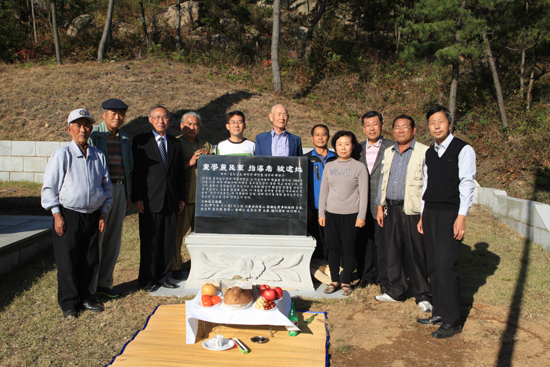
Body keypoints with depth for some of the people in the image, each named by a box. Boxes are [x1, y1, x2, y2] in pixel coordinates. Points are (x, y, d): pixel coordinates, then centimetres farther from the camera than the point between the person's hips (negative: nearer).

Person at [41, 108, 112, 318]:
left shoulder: (99, 156, 6)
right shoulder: (62, 155, -5)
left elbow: (106, 186, 13)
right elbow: (49, 187, -4)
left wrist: (103, 214, 8)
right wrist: (57, 215, -8)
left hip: (93, 216, 4)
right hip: (68, 216, -4)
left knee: (90, 260, 10)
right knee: (67, 262, 3)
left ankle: (84, 296, 28)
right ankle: (69, 303, 18)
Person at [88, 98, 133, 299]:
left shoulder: (125, 138, 14)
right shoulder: (93, 135, -4)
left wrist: (129, 194, 16)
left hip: (120, 190, 6)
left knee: (113, 239, 10)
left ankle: (104, 282, 23)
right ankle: (88, 287, 11)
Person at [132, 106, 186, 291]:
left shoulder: (175, 143, 13)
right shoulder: (140, 141, 1)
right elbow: (135, 171, -2)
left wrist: (180, 198, 10)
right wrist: (137, 198, -9)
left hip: (170, 200, 4)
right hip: (149, 200, -4)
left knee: (168, 241, 8)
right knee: (149, 241, 3)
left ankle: (163, 276, 21)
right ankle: (147, 279, 17)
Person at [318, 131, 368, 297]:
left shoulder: (359, 167, -1)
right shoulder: (329, 166, 8)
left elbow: (363, 193, -2)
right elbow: (323, 191, 11)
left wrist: (361, 216, -6)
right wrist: (321, 213, 7)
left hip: (351, 214, -3)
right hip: (331, 214, 3)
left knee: (348, 250, 1)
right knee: (333, 249, 7)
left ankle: (346, 282, 16)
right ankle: (334, 280, 20)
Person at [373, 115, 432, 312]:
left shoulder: (424, 152, -4)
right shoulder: (388, 153, 15)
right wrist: (380, 207, 13)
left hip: (412, 209, -6)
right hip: (391, 209, 6)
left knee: (416, 254, 0)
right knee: (392, 251, 12)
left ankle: (423, 295, 14)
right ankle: (395, 291, 26)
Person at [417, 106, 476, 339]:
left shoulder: (463, 150, -4)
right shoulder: (430, 153, 15)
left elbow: (467, 184, -10)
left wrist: (461, 217, -16)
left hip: (450, 213, -6)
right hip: (430, 212, 7)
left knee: (446, 266, -9)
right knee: (433, 266, 9)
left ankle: (452, 322, 2)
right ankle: (439, 313, 20)